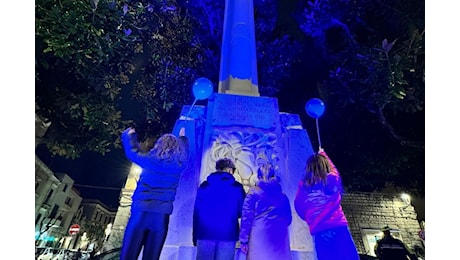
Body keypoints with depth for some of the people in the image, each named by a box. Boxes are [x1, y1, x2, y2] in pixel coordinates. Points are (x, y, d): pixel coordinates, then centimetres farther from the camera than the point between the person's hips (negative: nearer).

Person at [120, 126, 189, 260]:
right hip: (161, 215, 2)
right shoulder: (179, 164, 3)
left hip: (140, 212, -1)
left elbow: (132, 151, 15)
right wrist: (182, 138, 44)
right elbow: (184, 154, 25)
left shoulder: (150, 160, -3)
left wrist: (129, 134, 33)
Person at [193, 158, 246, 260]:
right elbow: (242, 212, 3)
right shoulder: (237, 187, 0)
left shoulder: (204, 186, 5)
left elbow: (196, 212, 5)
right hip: (228, 234, -2)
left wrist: (195, 235, 11)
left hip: (205, 233, 2)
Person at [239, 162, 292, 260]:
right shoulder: (282, 194, 11)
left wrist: (243, 241, 1)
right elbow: (288, 218, 17)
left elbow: (246, 217, -3)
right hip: (280, 237, 4)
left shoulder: (254, 191, 1)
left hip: (259, 236, -3)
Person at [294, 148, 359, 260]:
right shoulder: (333, 178, 3)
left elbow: (298, 205, 11)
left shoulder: (303, 185, 6)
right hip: (338, 226, -1)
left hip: (317, 230, 2)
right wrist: (323, 155, 39)